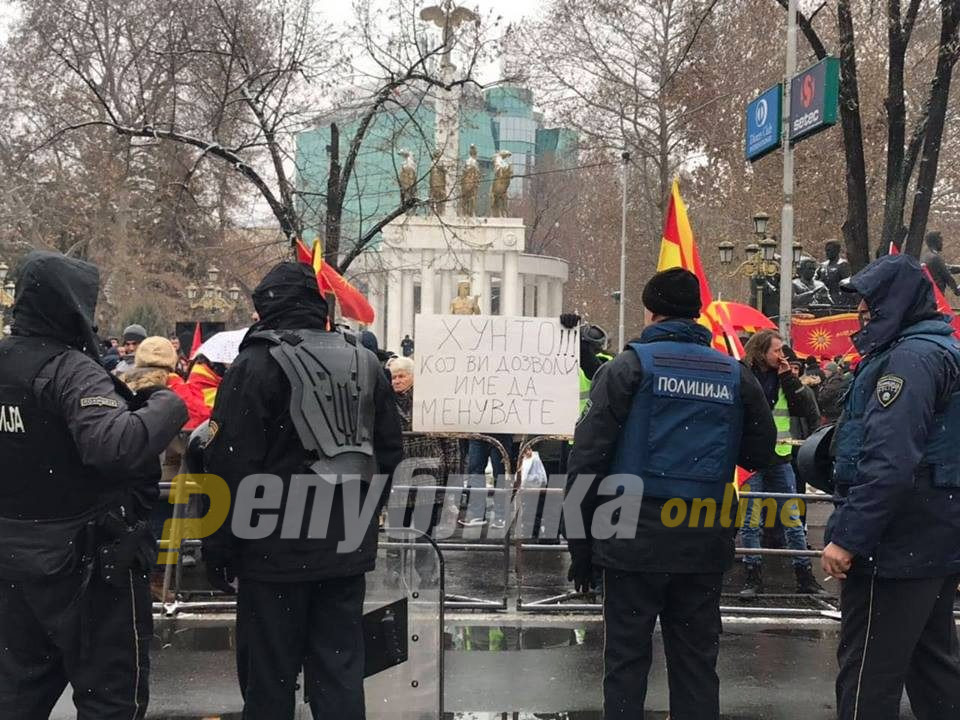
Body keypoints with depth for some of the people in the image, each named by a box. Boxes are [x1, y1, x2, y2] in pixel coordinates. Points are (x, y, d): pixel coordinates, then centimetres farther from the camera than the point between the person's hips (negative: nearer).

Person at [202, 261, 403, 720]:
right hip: (347, 549, 5)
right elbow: (389, 453, 15)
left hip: (277, 550, -5)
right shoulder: (365, 363, 10)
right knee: (340, 672, 11)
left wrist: (218, 546, -4)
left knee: (269, 678, 5)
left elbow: (231, 464, -12)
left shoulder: (256, 365, -9)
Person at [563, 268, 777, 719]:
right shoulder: (736, 376, 6)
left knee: (626, 661, 6)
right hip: (705, 546, 3)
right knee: (696, 664, 12)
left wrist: (579, 542, -3)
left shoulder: (629, 367, -4)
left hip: (635, 541, -3)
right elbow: (760, 453, 12)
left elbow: (587, 457, -9)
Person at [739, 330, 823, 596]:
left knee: (793, 519, 7)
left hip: (780, 459, 4)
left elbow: (805, 410, -1)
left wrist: (789, 378, -6)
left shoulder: (783, 379, 8)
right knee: (751, 521, 1)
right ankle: (753, 577, 10)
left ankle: (804, 576, 15)